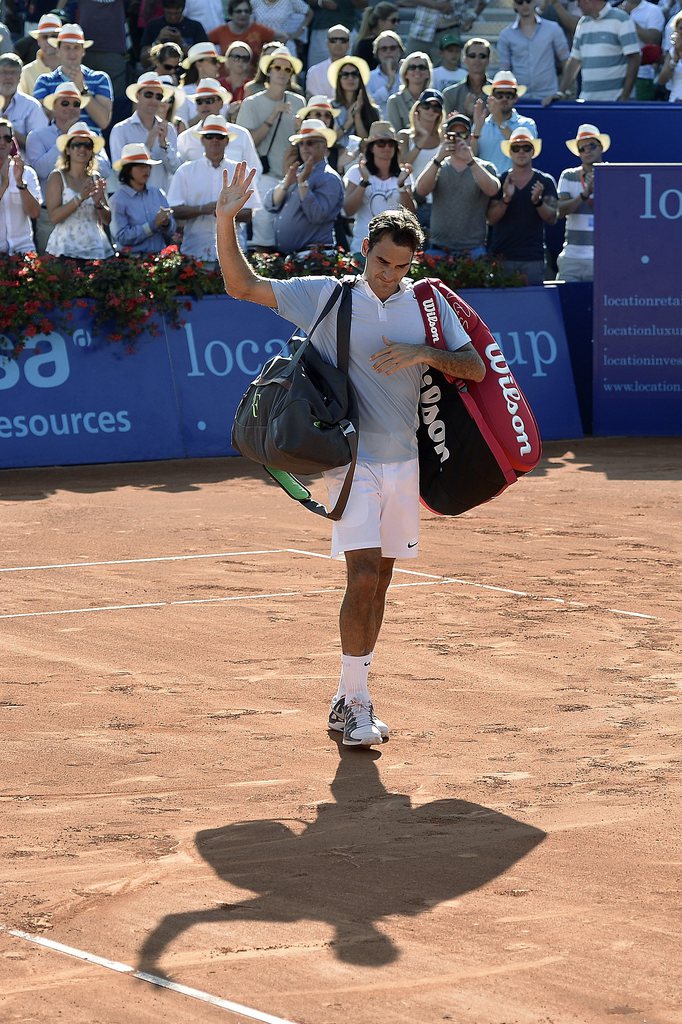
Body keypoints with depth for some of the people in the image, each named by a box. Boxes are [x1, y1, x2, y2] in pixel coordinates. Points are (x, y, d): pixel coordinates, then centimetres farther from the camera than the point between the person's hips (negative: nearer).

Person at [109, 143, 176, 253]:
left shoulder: (157, 193, 11)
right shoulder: (118, 200, -2)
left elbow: (171, 232, 14)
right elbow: (122, 237, -11)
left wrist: (166, 224, -9)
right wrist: (153, 225, -12)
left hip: (160, 256, 4)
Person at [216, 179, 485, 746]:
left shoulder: (428, 302, 5)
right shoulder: (326, 296, -1)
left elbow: (474, 368, 1)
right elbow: (243, 285, 1)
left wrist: (423, 354, -16)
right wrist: (226, 222, -12)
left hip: (404, 461, 4)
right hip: (351, 460, -4)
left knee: (379, 580, 10)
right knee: (363, 574, -16)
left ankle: (349, 699, 22)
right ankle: (357, 705, -11)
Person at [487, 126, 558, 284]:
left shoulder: (545, 182, 7)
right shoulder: (500, 181, 8)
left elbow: (552, 219, 0)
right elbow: (491, 219, 0)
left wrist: (538, 201, -20)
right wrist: (506, 198, -19)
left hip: (533, 258, 0)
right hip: (502, 256, 0)